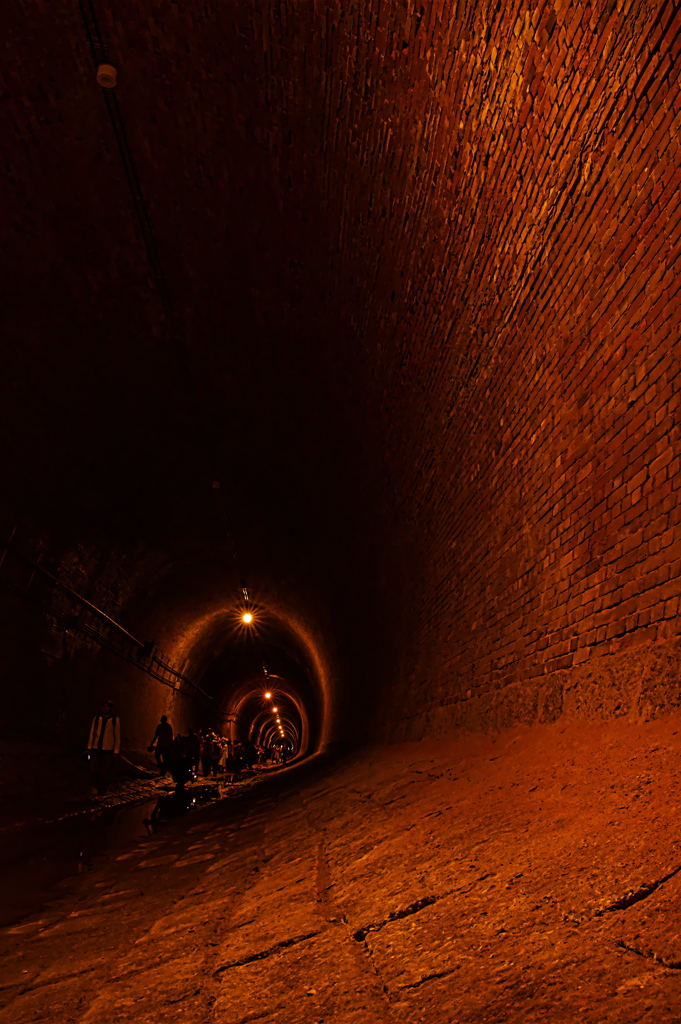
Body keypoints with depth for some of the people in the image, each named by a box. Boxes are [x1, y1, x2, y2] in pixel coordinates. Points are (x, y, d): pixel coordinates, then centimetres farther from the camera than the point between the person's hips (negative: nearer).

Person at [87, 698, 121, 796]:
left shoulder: (115, 720, -3)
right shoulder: (97, 718, 3)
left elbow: (117, 736, 0)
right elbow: (92, 733, 8)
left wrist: (116, 750, -2)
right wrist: (89, 747, 7)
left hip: (108, 750, -2)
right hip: (96, 749, 2)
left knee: (105, 773, 2)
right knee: (93, 770, 3)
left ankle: (101, 793, 18)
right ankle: (96, 787, 31)